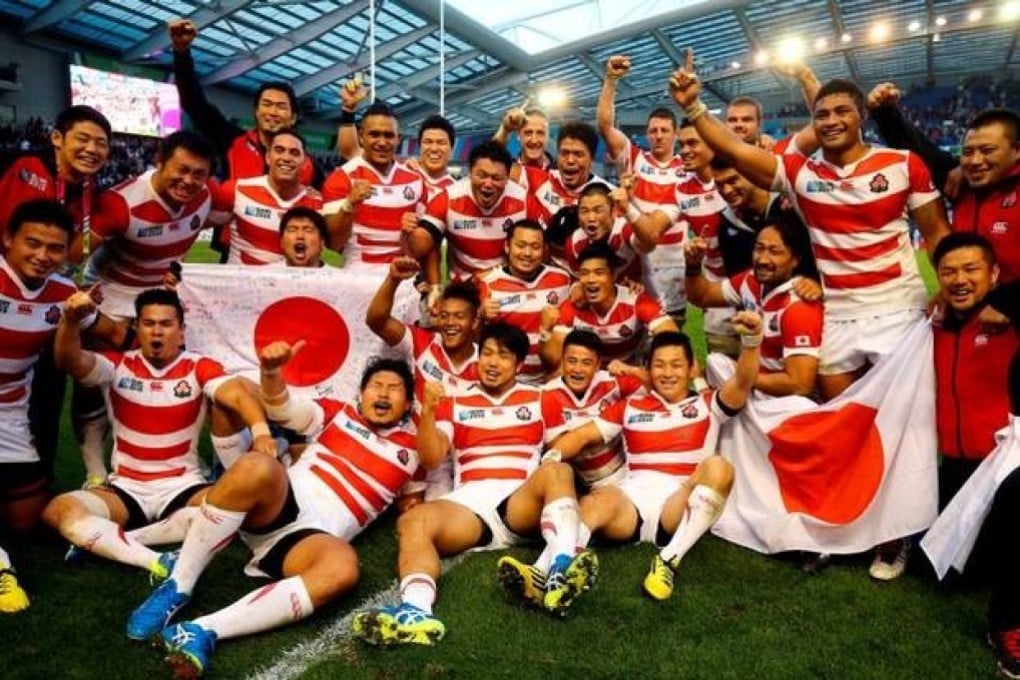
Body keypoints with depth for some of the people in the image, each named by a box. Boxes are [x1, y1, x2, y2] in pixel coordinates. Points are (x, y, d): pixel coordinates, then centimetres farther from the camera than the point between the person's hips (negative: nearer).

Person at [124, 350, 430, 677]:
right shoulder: (340, 414, 17)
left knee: (343, 566, -37)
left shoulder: (408, 450, 20)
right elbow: (283, 409, 7)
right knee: (257, 467, -35)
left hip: (318, 537, 0)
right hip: (281, 505, 1)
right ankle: (176, 589, -19)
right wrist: (271, 370, -15)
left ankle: (203, 631, -39)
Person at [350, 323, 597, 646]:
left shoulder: (537, 400, 20)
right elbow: (431, 456, 5)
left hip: (521, 504, 0)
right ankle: (416, 611, -53)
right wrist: (428, 410, -10)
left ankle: (562, 570, -51)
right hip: (469, 504, 1)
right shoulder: (455, 404, 19)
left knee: (557, 470, -31)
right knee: (413, 520, -29)